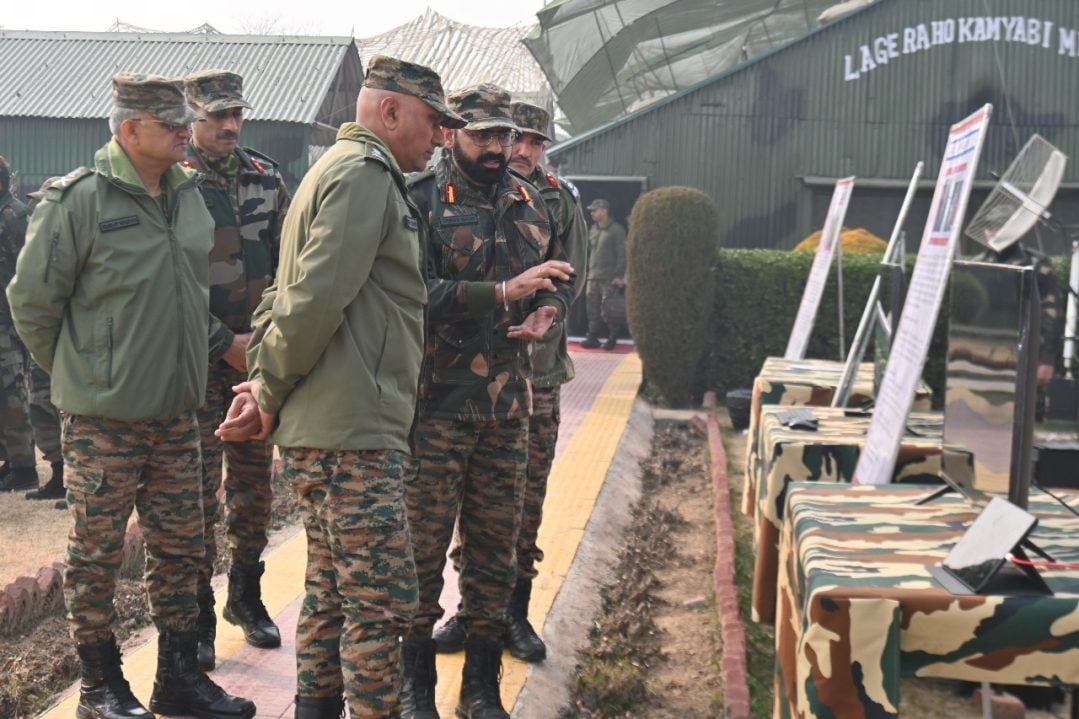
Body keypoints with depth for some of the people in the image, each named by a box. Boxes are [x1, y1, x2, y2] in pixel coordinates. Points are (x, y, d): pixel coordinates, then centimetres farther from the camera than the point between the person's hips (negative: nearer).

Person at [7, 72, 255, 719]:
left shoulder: (191, 197, 6)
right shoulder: (79, 199, -13)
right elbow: (32, 301, -7)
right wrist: (79, 373, 0)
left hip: (178, 411, 6)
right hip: (104, 418, -6)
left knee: (180, 550, 13)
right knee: (97, 554, 6)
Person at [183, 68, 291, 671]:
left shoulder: (266, 177, 8)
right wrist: (225, 344, -13)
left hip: (259, 353, 5)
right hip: (199, 359, -5)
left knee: (255, 481, 12)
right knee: (198, 488, -1)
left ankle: (247, 596, 27)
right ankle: (198, 616, 11)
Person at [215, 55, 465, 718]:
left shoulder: (342, 170, 22)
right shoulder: (365, 173, -11)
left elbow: (289, 291, 20)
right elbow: (318, 297, -20)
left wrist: (265, 382, 8)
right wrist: (271, 394, -10)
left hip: (326, 430, 11)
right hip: (354, 430, -11)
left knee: (333, 594, 16)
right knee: (383, 602, -6)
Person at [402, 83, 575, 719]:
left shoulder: (530, 203, 12)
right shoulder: (421, 200, -7)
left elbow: (561, 280, 22)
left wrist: (546, 312, 0)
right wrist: (502, 293, -26)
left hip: (508, 405, 5)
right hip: (436, 403, -5)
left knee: (496, 546, 12)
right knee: (423, 544, 3)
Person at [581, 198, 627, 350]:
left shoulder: (616, 230, -6)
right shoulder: (593, 230, 15)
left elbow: (622, 255, -9)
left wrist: (619, 276, -14)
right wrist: (588, 271, 14)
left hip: (609, 279, -6)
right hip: (593, 278, 6)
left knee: (606, 311, -7)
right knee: (593, 310, 5)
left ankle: (613, 336, 9)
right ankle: (592, 337, 10)